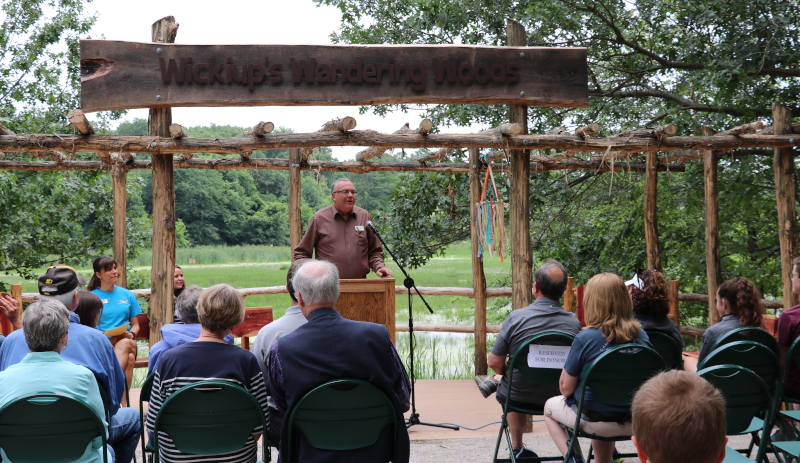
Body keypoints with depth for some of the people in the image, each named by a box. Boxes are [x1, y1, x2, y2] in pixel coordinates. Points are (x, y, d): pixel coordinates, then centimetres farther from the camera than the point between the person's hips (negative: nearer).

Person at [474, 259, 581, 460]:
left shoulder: (516, 317, -22)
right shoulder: (574, 322, -12)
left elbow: (494, 363, -15)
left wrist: (504, 373, 10)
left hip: (520, 397, -2)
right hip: (559, 395, 2)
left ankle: (517, 448, 42)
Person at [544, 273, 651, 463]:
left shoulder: (585, 339, -21)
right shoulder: (641, 336, -8)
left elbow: (566, 388, -14)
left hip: (595, 422, -5)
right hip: (633, 423, 5)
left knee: (550, 406, 24)